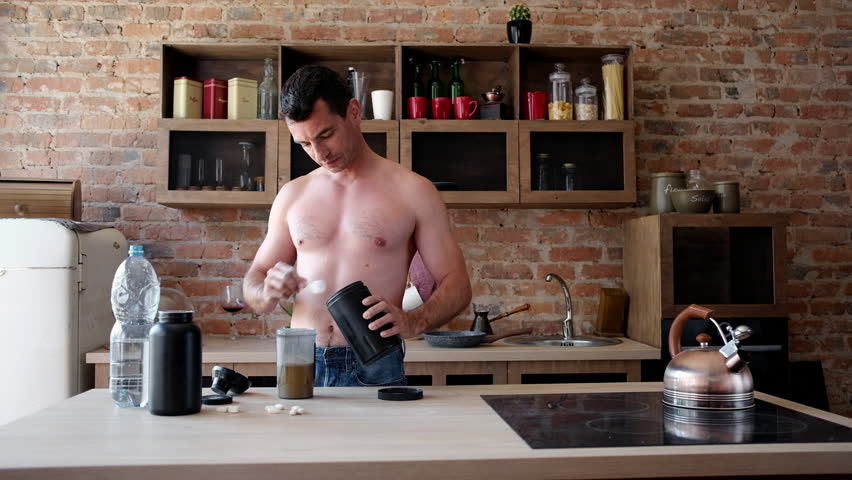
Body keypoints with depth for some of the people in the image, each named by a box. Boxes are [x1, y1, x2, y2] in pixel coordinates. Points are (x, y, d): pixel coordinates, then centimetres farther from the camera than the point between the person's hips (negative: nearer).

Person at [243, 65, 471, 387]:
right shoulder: (292, 196, 10)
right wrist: (268, 293, -8)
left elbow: (456, 285, -1)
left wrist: (413, 322, -19)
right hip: (301, 366, 3)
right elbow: (253, 283, 15)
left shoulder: (412, 191, 0)